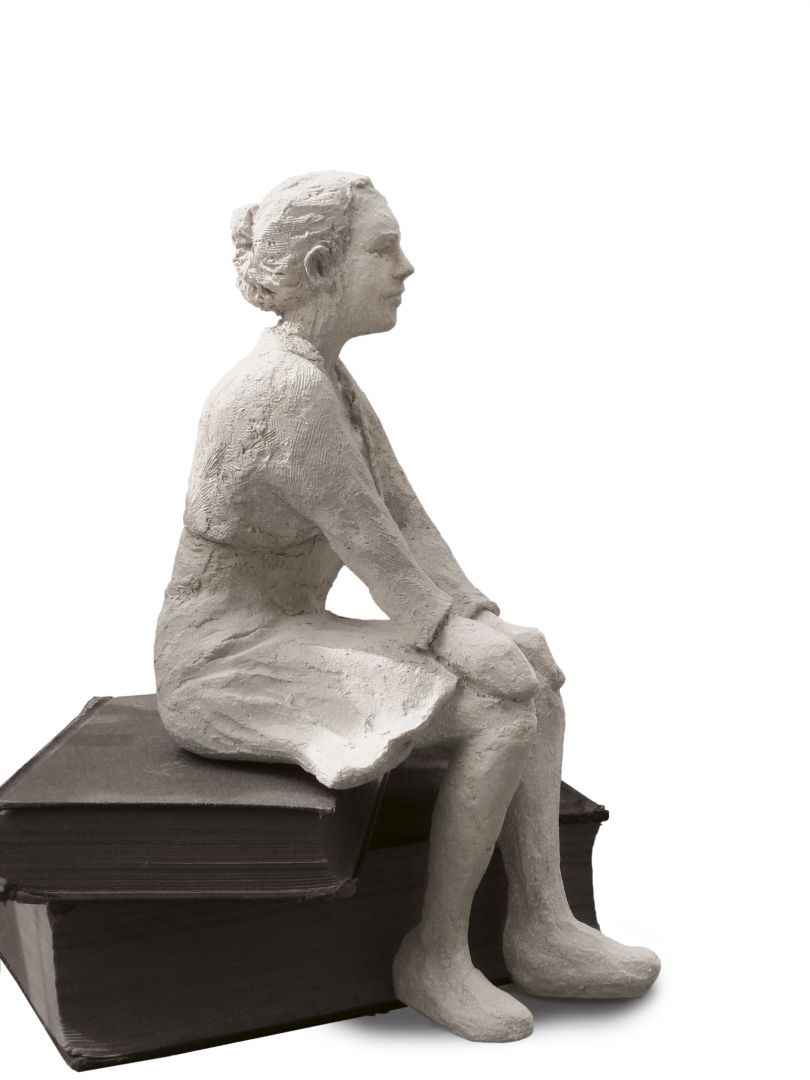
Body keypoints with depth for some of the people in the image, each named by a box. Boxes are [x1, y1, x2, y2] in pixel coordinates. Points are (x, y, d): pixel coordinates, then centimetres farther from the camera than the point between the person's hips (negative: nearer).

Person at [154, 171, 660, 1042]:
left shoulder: (329, 379, 9)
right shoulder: (290, 387, -23)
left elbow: (405, 516, 7)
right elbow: (367, 541, -21)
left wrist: (487, 624, -4)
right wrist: (457, 639, -11)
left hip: (282, 639, 10)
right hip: (229, 661, -10)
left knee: (533, 669, 0)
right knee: (503, 714, -20)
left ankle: (541, 928, 2)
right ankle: (436, 954, -2)